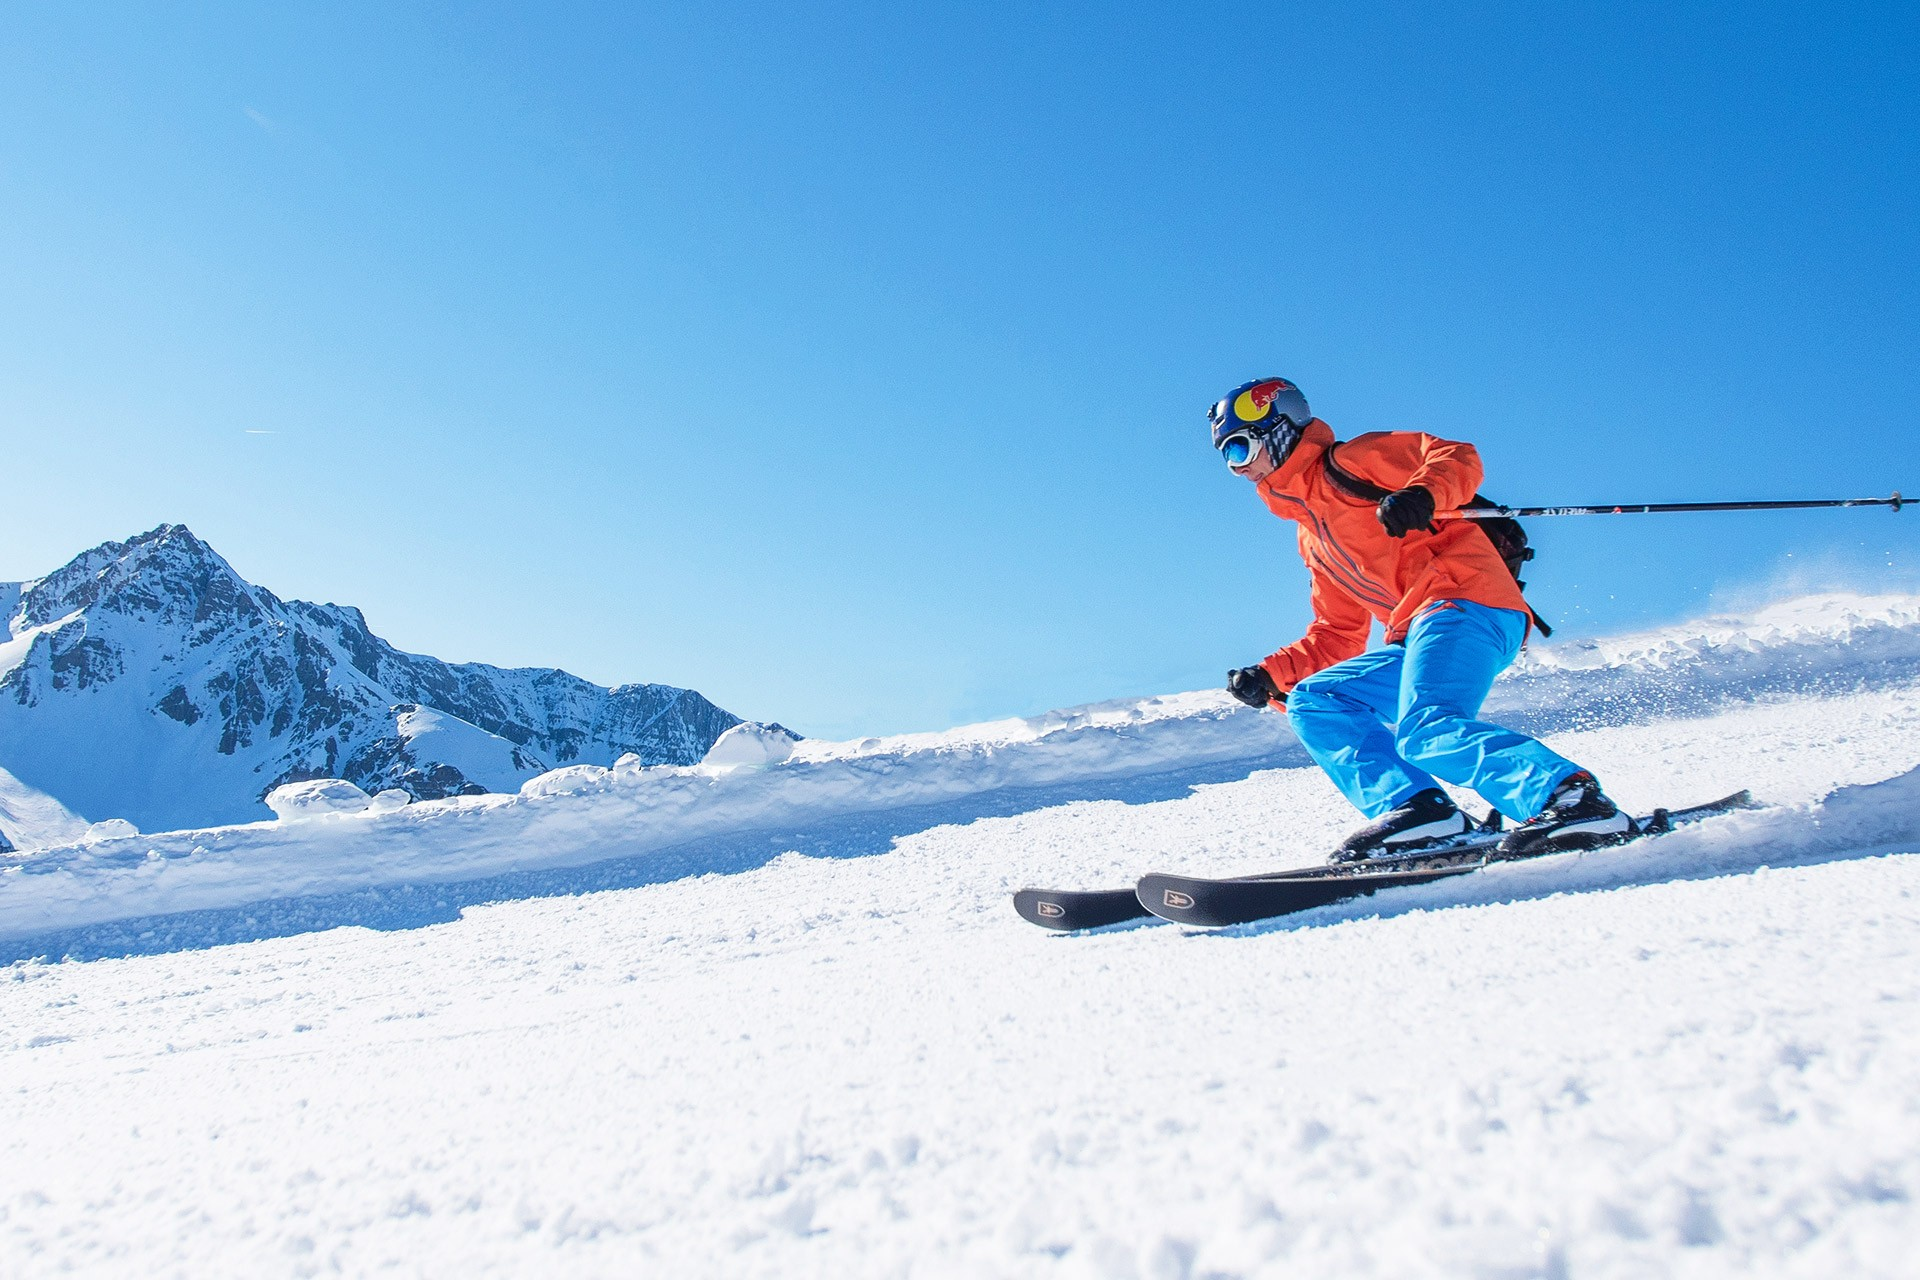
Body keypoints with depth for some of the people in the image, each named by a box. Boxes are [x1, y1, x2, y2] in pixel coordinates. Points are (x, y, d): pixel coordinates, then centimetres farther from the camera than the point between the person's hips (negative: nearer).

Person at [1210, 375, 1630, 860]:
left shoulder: (1346, 464, 6)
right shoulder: (1312, 539, 29)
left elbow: (1456, 456, -5)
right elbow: (1337, 636, 28)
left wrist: (1422, 494, -27)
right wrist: (1269, 676, 17)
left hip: (1463, 602, -9)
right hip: (1416, 638, 9)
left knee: (1423, 731, -29)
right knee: (1311, 704, 4)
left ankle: (1574, 798, -27)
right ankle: (1413, 809, -12)